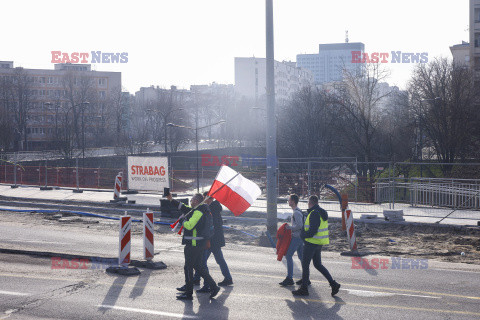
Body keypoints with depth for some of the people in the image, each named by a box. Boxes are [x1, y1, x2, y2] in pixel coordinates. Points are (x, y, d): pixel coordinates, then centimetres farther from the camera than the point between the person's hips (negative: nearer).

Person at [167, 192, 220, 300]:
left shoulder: (198, 212, -18)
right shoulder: (196, 210, 13)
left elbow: (189, 225, -27)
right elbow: (184, 208, 23)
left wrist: (183, 221, -7)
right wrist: (171, 200, 26)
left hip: (193, 244, -10)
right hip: (200, 244, 10)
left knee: (188, 268, 0)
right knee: (198, 267, 16)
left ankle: (188, 294, 7)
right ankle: (213, 286, 11)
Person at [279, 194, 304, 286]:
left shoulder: (296, 212, -16)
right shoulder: (298, 211, 16)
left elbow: (299, 225, -24)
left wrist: (290, 227, -14)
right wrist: (290, 227, 14)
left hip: (296, 237, -10)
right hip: (299, 237, 10)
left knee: (288, 255, -8)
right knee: (301, 256, 12)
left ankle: (289, 278, -8)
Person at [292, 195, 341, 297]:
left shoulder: (314, 214, -20)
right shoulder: (322, 213, 12)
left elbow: (312, 231, -24)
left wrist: (302, 235, -8)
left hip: (312, 242, -9)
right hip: (319, 243, 9)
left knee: (305, 264, 1)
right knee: (318, 265, 16)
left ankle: (304, 289, 7)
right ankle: (333, 284, 10)